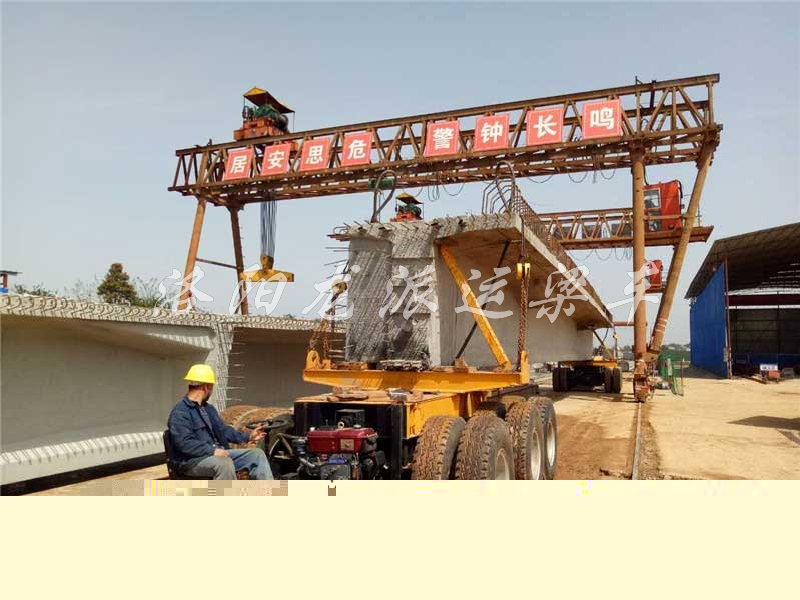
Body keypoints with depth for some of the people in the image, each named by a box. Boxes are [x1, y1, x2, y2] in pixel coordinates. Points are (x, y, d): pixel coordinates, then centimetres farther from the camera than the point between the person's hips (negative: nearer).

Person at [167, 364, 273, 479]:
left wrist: (248, 437, 10)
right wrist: (212, 451, -27)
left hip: (216, 454, 9)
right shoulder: (180, 412, -12)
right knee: (225, 463, -38)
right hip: (192, 460, -9)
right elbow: (184, 443, -22)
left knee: (256, 454, -2)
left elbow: (223, 429, 21)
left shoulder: (208, 409, 17)